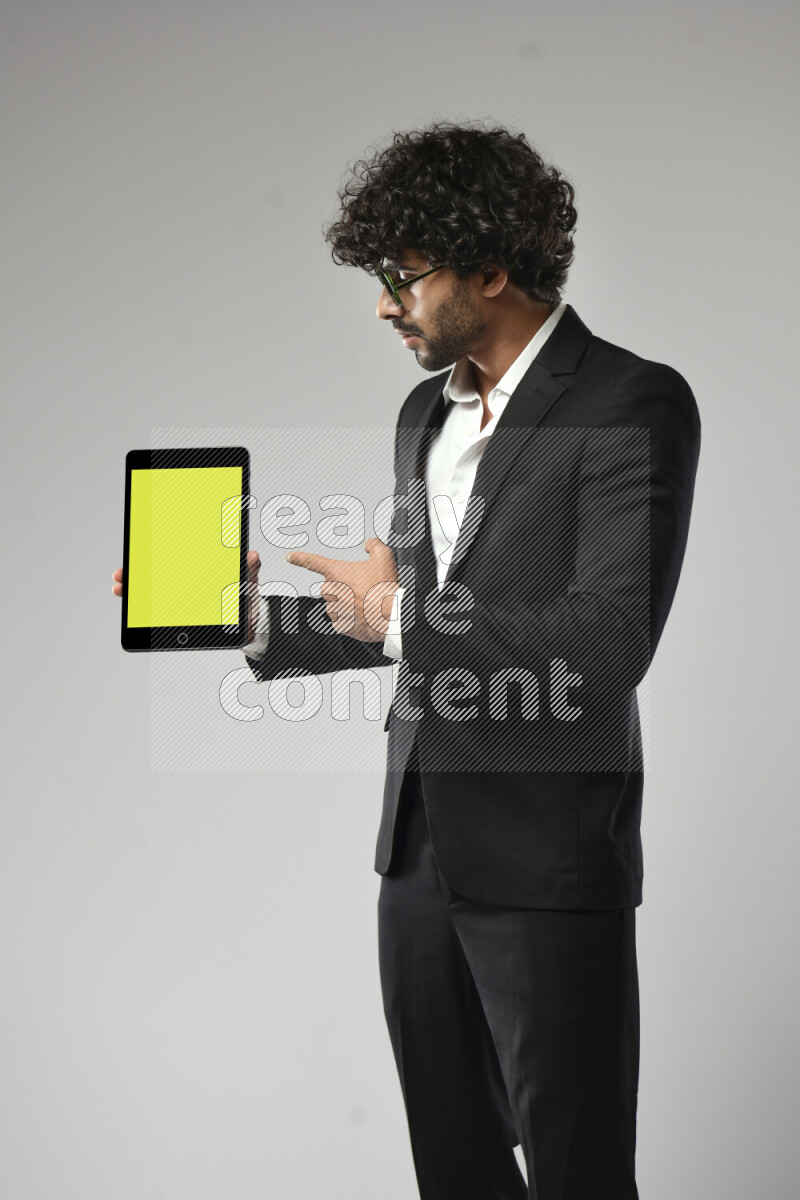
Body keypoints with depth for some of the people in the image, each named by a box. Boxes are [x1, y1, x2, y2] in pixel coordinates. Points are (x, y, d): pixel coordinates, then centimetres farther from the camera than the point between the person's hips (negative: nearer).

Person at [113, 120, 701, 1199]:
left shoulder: (634, 405, -11)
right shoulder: (426, 414, 15)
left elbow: (611, 642, -21)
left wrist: (397, 612, -13)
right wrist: (254, 621, 10)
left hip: (546, 864, -7)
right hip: (422, 848, 8)